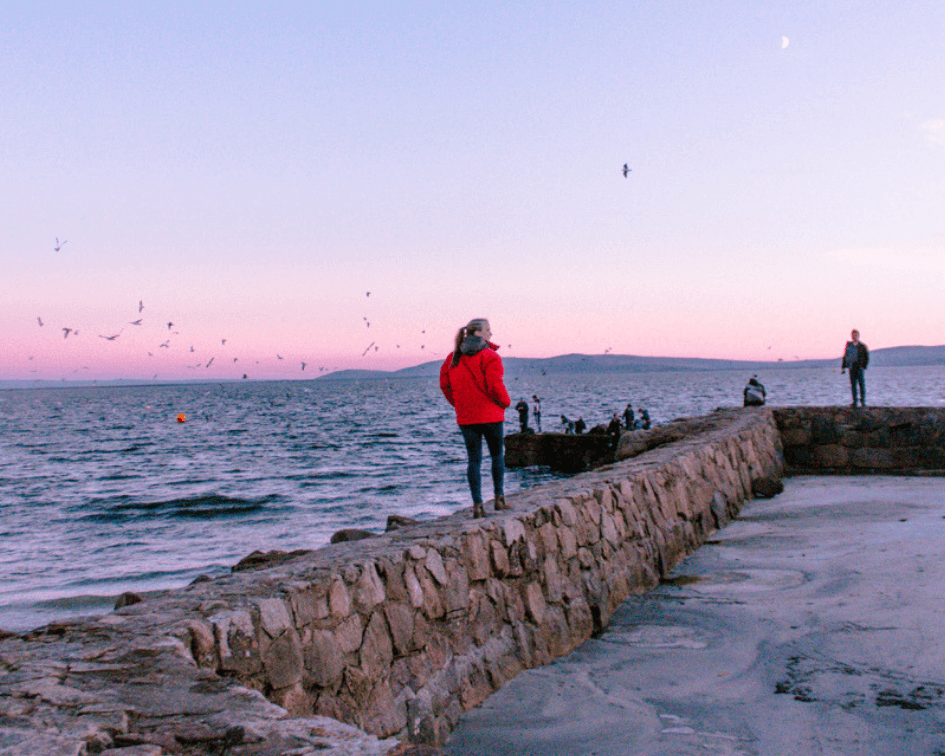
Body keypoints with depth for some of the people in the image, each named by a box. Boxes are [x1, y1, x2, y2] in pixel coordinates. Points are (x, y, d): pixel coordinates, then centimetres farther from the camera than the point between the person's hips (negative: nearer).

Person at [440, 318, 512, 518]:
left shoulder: (454, 357, 7)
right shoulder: (490, 356, -11)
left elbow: (445, 384, 8)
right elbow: (494, 386, -16)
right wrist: (505, 402, 2)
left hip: (465, 417, 4)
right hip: (490, 415, -4)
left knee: (474, 459, 5)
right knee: (497, 455, 14)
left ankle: (477, 504, 0)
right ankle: (499, 498, 14)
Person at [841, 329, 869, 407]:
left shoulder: (862, 346, 0)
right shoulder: (849, 345, 10)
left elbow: (866, 357, 2)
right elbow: (845, 356, 14)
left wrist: (864, 366, -8)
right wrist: (843, 367, 10)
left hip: (859, 368, -3)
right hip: (851, 368, 3)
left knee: (861, 384, -5)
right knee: (853, 385, 5)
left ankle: (863, 401, 1)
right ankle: (854, 401, 9)